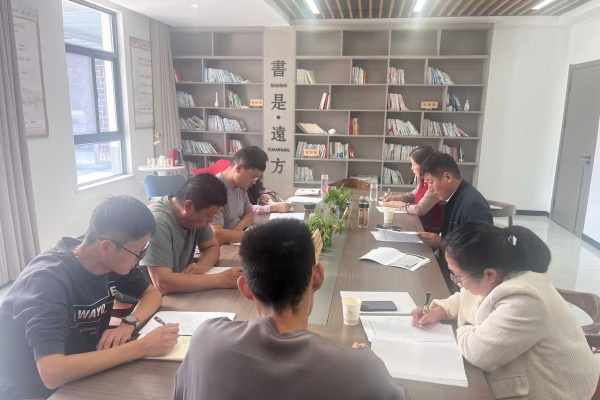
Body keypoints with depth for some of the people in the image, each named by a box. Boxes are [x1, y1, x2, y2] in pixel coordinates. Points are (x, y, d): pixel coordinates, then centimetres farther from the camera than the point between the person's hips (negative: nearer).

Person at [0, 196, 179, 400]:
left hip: (77, 379, 6)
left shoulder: (113, 262, -9)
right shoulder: (47, 280, -28)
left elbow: (152, 293, 4)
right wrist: (142, 347, -35)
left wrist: (128, 324, -16)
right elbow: (52, 373, -37)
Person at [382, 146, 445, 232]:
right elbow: (413, 195, 21)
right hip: (421, 224, 8)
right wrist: (393, 198, 5)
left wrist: (397, 204, -14)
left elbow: (419, 210, -27)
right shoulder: (424, 180, 4)